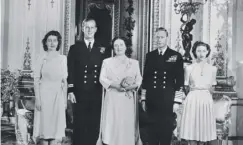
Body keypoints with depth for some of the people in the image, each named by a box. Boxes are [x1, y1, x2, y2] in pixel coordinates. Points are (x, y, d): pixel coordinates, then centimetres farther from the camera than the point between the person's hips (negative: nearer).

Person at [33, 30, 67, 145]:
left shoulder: (63, 59, 4)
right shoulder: (42, 59, 0)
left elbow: (65, 81, 6)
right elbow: (36, 79, -1)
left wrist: (65, 99, 4)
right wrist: (37, 98, -8)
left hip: (58, 95, 1)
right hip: (44, 94, -1)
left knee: (56, 126, 1)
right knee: (44, 123, 4)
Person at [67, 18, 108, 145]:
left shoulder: (102, 49, 9)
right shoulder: (75, 48, 5)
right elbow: (70, 71, 1)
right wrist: (70, 91, -6)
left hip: (97, 93, 1)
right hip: (80, 93, -1)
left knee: (94, 125, 5)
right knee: (79, 125, 3)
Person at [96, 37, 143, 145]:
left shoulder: (134, 63, 12)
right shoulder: (107, 62, 9)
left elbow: (139, 79, 7)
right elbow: (102, 78, 0)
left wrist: (134, 85, -15)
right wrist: (115, 85, -15)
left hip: (128, 100, 1)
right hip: (112, 99, -1)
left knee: (128, 124, 0)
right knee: (112, 123, -4)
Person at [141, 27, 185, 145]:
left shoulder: (176, 56, 1)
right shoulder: (150, 55, 9)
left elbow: (180, 80, -2)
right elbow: (145, 78, 10)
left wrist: (177, 101, -6)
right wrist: (143, 99, 7)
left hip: (168, 101, -2)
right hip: (152, 100, 2)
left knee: (166, 130, 4)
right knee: (152, 129, 6)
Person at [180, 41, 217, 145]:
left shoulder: (212, 69, 6)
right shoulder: (189, 68, 1)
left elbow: (211, 87, 16)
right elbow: (186, 86, 9)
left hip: (206, 100, 2)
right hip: (192, 99, -1)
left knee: (204, 128, 3)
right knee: (192, 127, -3)